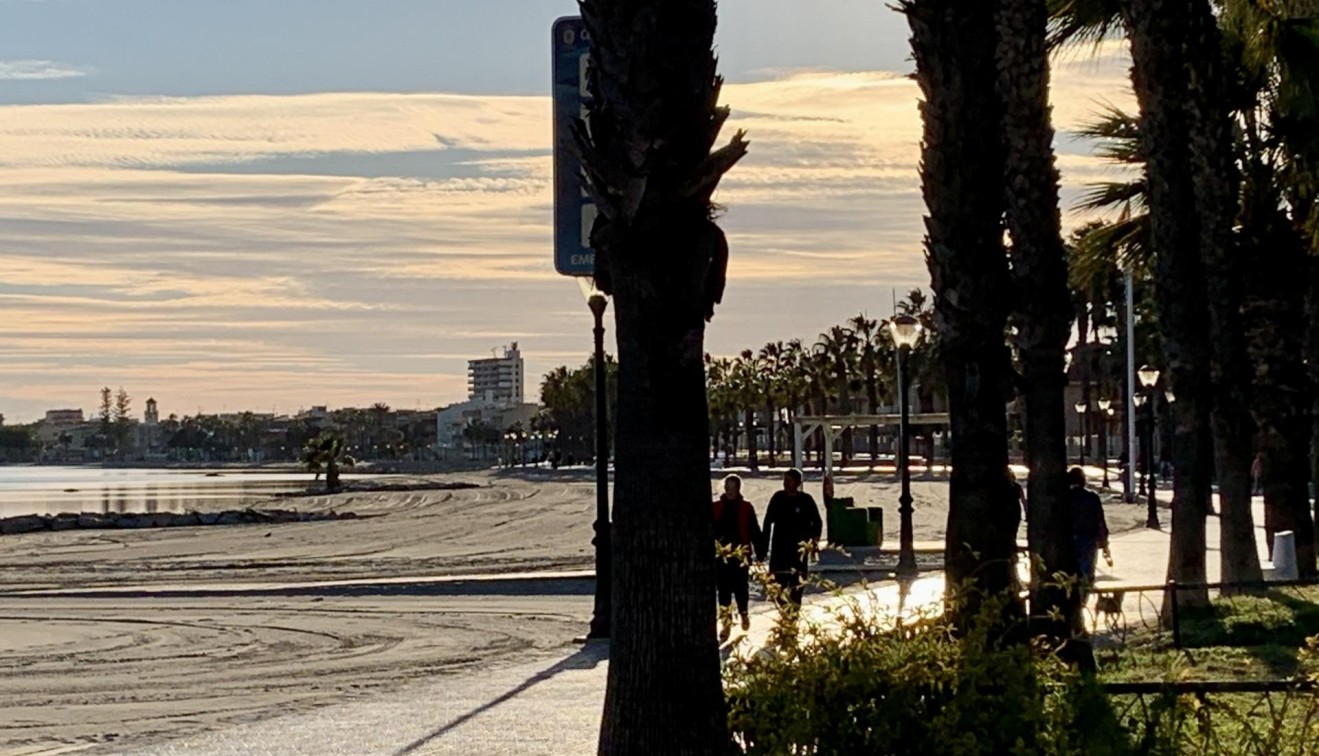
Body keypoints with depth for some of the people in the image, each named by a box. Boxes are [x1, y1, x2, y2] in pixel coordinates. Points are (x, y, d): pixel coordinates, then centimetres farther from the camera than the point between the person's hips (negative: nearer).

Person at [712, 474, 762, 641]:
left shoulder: (746, 508, -1)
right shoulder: (716, 507, 2)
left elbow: (754, 532, 1)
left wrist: (759, 553, -1)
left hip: (740, 554, -1)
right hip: (721, 555, 1)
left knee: (740, 587, 2)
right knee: (723, 589, 3)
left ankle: (743, 612, 30)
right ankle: (725, 623, 10)